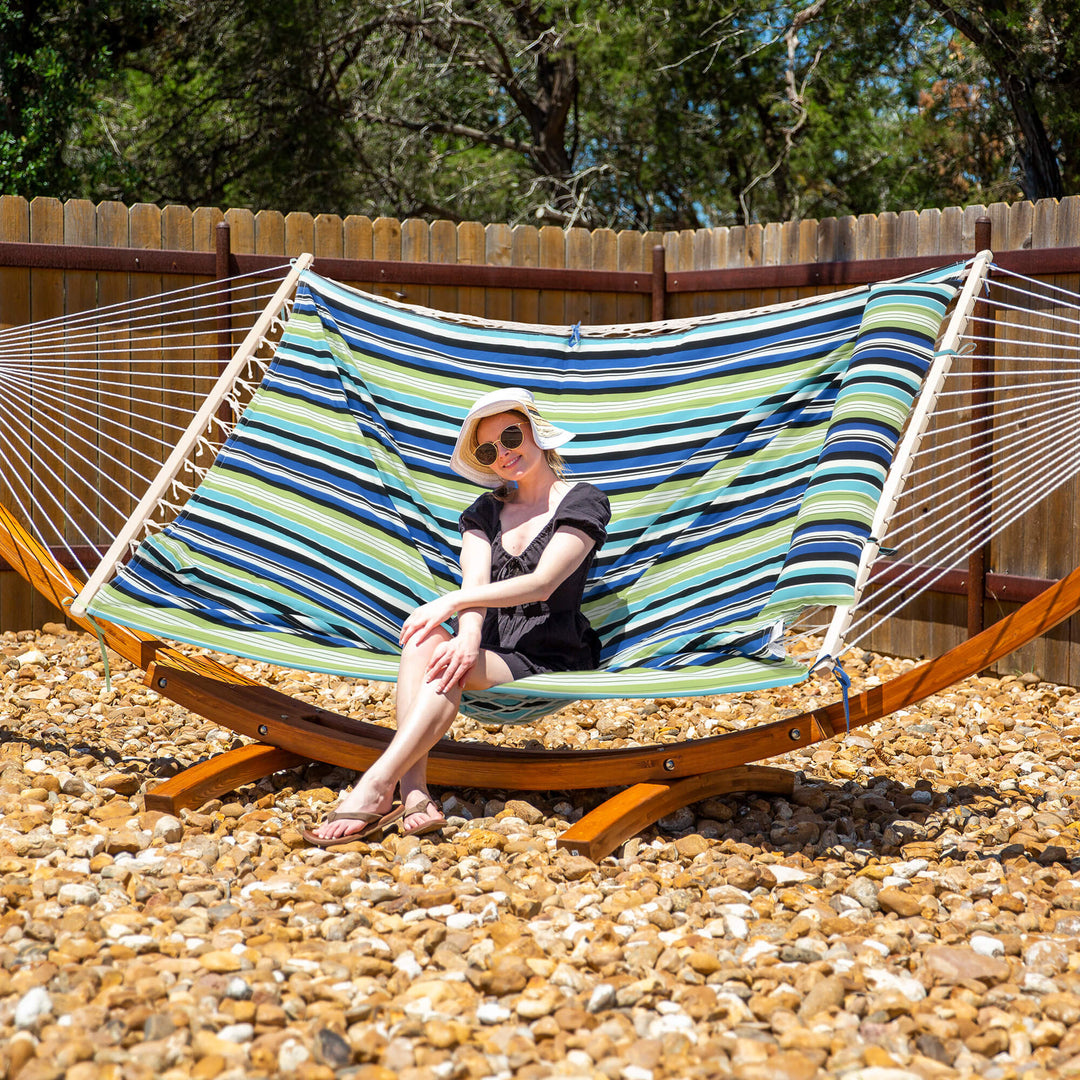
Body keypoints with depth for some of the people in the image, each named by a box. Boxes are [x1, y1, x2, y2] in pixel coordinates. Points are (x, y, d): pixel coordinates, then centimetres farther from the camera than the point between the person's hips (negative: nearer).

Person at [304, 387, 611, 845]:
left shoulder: (583, 501, 3)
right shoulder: (486, 512, 20)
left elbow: (541, 583, -12)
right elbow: (475, 583, 0)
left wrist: (452, 601, -21)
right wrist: (469, 635, -23)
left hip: (550, 664, -5)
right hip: (491, 656, 5)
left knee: (438, 652, -33)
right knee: (423, 643, -30)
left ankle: (374, 790, -44)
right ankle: (413, 796, -45)